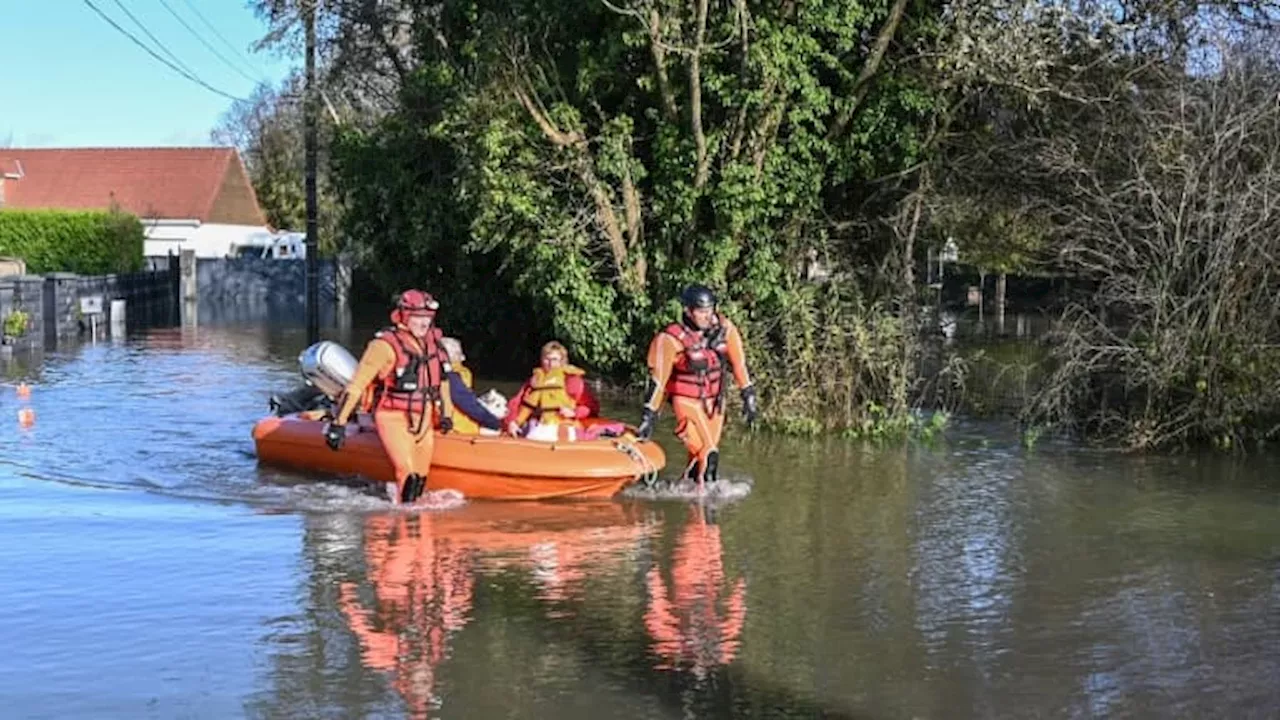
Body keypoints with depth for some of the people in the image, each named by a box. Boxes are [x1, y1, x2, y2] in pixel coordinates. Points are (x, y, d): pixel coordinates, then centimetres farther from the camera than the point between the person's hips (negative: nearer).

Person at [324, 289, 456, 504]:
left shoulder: (432, 342, 8)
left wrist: (446, 413, 21)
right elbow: (357, 384, -15)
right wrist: (339, 422, -19)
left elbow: (442, 379, 24)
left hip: (424, 420, 7)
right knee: (408, 475, -17)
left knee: (421, 478, 9)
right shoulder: (386, 344, -14)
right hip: (393, 419, -7)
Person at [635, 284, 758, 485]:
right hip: (687, 401, -5)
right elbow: (657, 378, -20)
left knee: (702, 454, 11)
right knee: (708, 455, -13)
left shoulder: (725, 328, -10)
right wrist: (649, 415, -21)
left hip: (715, 400, 5)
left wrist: (748, 394, 5)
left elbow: (739, 362, 2)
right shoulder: (671, 339, -22)